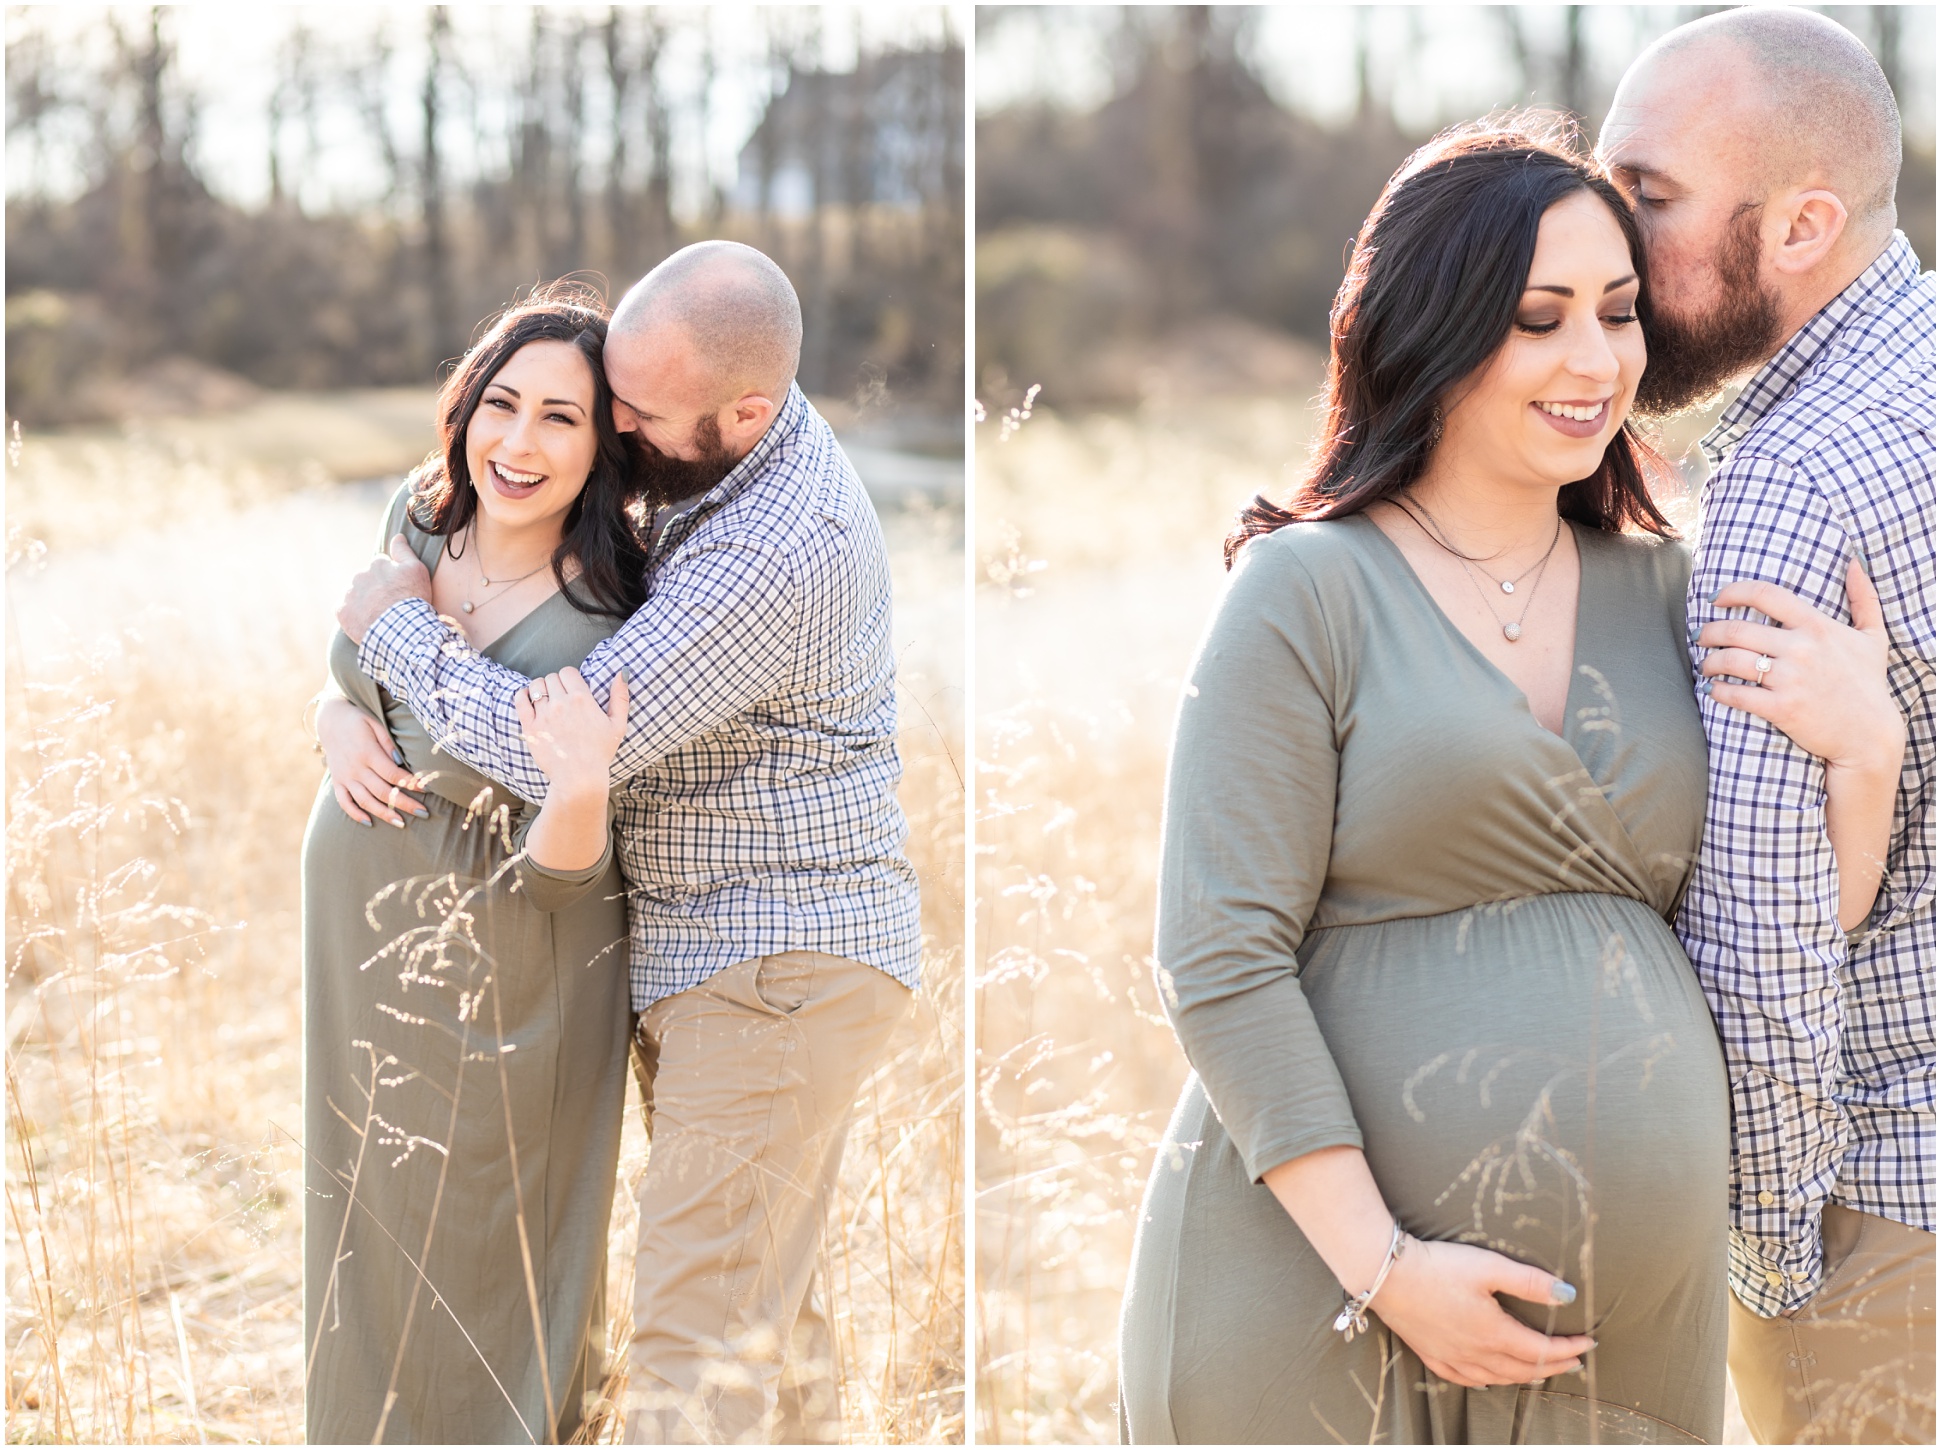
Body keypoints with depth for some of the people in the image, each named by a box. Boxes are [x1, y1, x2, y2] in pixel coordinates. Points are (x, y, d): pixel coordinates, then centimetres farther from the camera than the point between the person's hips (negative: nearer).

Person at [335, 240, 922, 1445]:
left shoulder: (769, 557, -28)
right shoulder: (766, 437, 5)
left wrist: (397, 630, -11)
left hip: (773, 972, -10)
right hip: (746, 953, 10)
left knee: (701, 1335, -10)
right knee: (765, 1294, 20)